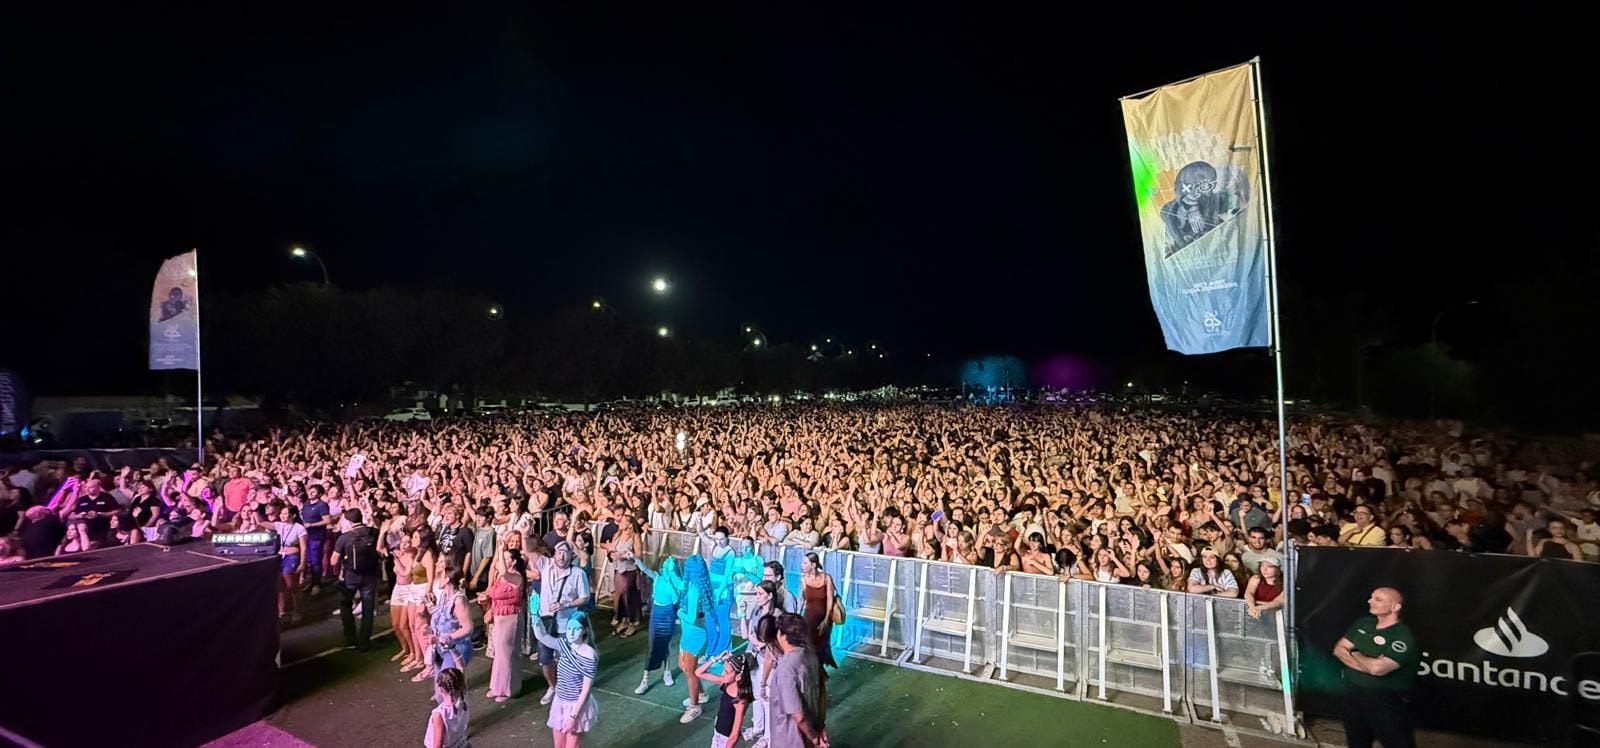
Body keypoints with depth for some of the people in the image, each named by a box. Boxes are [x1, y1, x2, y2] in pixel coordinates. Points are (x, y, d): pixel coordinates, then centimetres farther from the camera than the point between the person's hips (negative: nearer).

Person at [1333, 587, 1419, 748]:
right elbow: (1338, 649, 1)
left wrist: (1354, 653, -8)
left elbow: (1377, 668, -28)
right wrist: (1366, 664, -15)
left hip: (1384, 701, -6)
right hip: (1353, 695, 6)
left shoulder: (1403, 637, -18)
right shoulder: (1362, 623, 4)